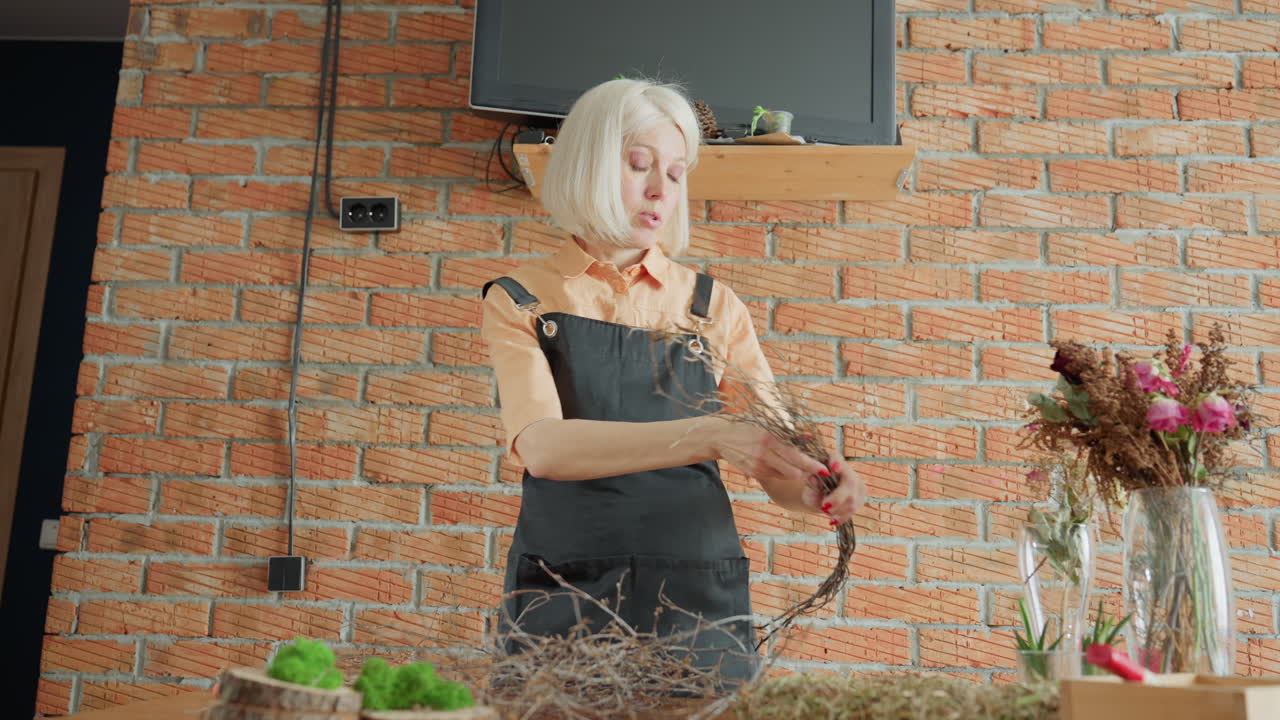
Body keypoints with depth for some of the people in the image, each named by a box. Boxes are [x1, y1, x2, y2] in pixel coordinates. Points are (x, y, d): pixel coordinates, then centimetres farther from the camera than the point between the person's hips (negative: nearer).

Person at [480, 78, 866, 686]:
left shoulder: (713, 307, 7)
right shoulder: (521, 301, 1)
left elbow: (777, 470, 4)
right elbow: (542, 446, -17)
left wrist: (819, 489, -20)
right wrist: (710, 436, -29)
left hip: (698, 603, 2)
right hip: (565, 601, -1)